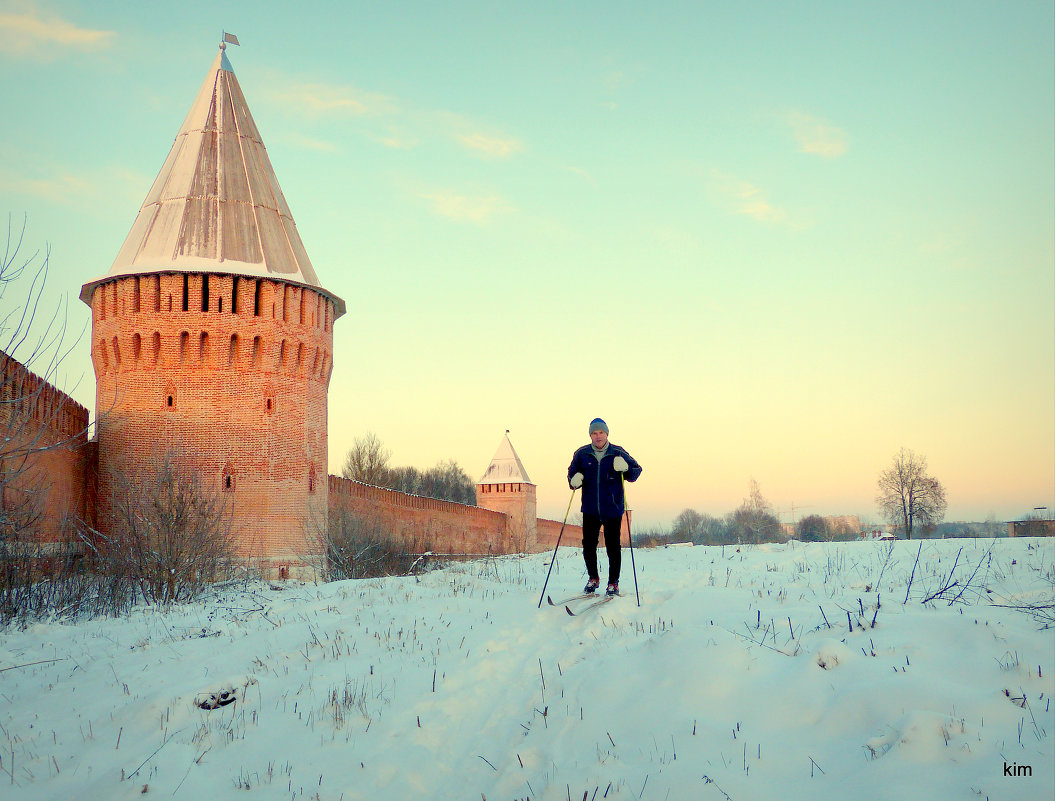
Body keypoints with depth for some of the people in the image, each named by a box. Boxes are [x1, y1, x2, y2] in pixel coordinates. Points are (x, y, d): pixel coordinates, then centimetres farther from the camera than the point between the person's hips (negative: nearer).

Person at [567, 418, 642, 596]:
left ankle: (613, 583, 15)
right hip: (590, 509, 2)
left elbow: (636, 471, 3)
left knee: (612, 547, -1)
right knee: (588, 545, 2)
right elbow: (572, 473, 13)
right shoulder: (582, 454, 4)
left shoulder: (618, 453, 0)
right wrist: (575, 480, -10)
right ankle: (593, 578, 25)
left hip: (613, 509, -2)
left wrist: (625, 468, -18)